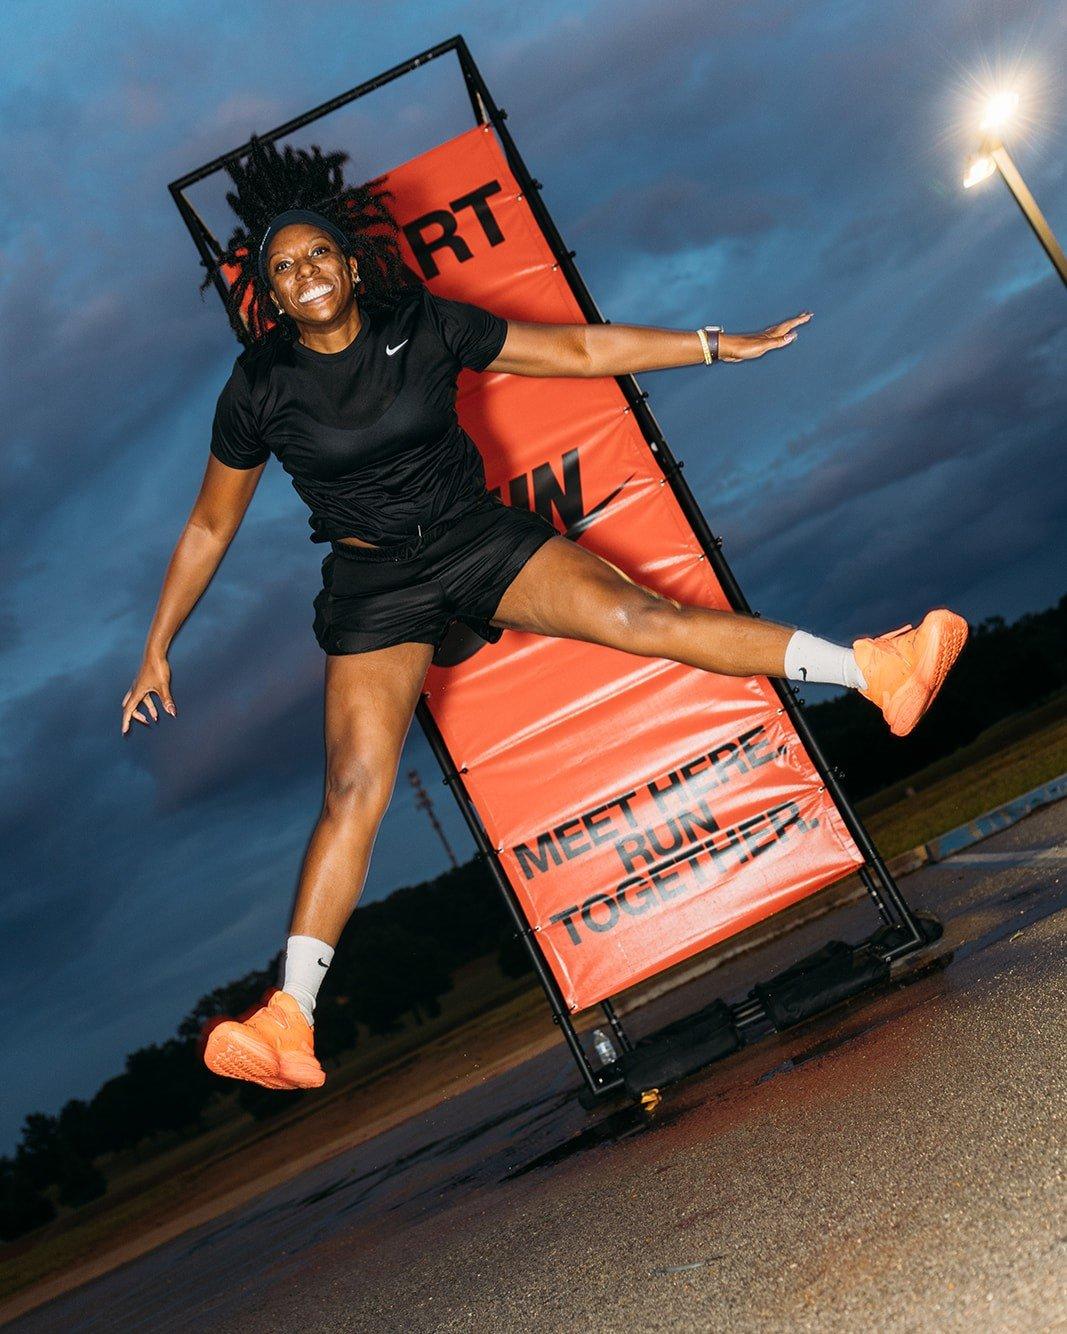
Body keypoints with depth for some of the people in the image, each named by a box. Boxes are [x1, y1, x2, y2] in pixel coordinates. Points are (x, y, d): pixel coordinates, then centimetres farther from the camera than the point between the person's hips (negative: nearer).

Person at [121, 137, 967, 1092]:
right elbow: (210, 526, 6)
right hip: (376, 584, -1)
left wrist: (719, 345, 1)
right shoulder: (260, 391, -4)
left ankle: (874, 672, -18)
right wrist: (158, 648, 7)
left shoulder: (422, 326, -3)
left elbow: (577, 349, 2)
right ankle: (291, 1024, -16)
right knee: (355, 785, -14)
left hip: (481, 536, 1)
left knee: (638, 613, -18)